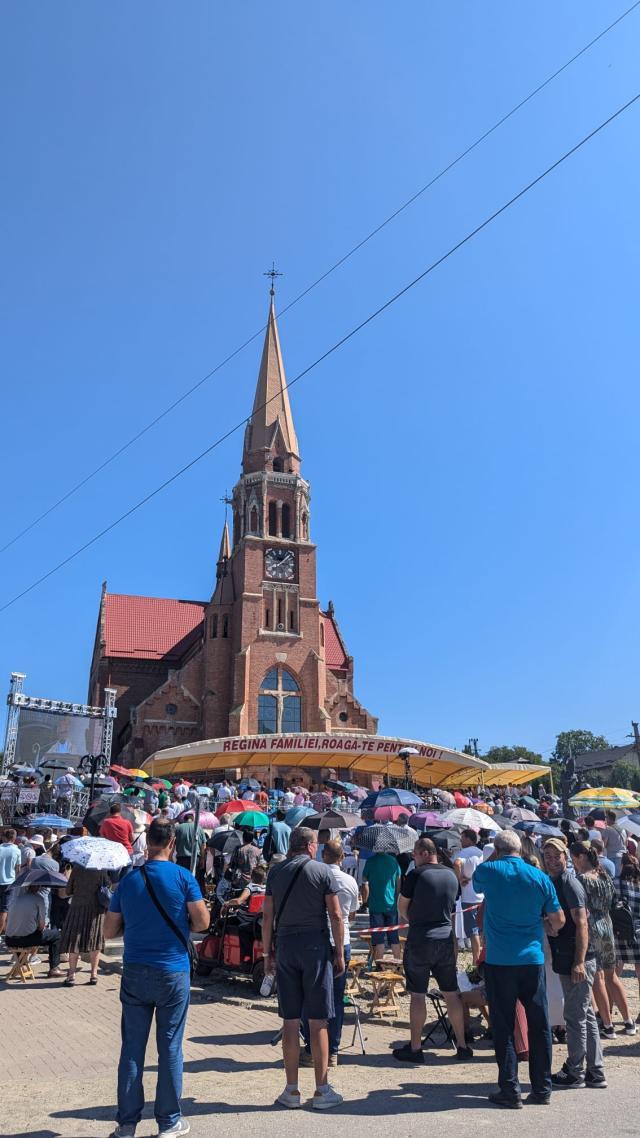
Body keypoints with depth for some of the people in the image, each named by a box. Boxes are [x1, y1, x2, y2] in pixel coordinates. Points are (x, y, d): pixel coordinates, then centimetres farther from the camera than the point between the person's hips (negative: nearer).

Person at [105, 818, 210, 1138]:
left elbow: (109, 930, 5)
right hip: (173, 973, -2)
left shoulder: (129, 880, 0)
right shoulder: (182, 877, -9)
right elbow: (202, 921, -9)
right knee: (170, 1049, 8)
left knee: (132, 1048, 11)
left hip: (134, 972, 3)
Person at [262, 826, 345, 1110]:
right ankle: (321, 1091, 11)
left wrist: (267, 951, 12)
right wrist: (340, 954, 0)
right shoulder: (322, 871, -6)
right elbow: (335, 916, -7)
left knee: (290, 1020, 9)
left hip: (285, 946, 3)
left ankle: (291, 1090, 16)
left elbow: (267, 916, 4)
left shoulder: (276, 871, 4)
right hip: (315, 945, -3)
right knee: (318, 1021, 4)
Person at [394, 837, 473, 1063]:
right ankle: (462, 1046, 19)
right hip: (446, 939, 5)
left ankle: (415, 1048, 10)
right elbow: (453, 908, 15)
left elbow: (402, 907, -3)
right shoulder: (452, 875, 5)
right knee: (451, 994, 13)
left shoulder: (416, 874, -12)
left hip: (420, 940, -5)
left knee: (417, 995, 4)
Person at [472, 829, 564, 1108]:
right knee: (539, 1026, 13)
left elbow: (476, 887, 17)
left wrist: (493, 859, 18)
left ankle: (510, 1091, 9)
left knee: (504, 1027, 6)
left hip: (499, 962, -2)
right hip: (533, 959, 2)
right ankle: (542, 1089, 21)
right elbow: (559, 921, 4)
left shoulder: (488, 871, -7)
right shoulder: (540, 877, -2)